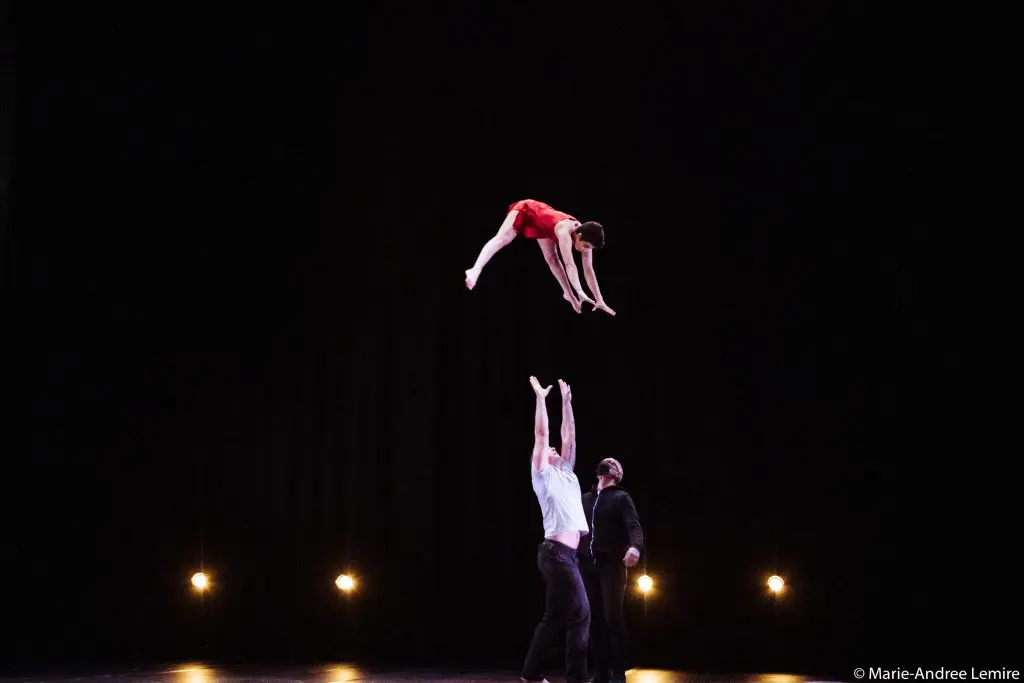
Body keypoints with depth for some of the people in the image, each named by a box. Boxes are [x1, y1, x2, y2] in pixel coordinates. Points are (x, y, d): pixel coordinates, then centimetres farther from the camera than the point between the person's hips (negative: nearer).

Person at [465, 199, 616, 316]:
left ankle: (568, 294, 18)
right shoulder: (564, 231, -40)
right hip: (526, 210, -7)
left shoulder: (584, 235, -19)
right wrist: (580, 292, -55)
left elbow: (589, 270, -13)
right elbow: (569, 265, -48)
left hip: (540, 223, 7)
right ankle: (475, 270, -40)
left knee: (552, 258, 7)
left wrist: (599, 300, -14)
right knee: (502, 239, -25)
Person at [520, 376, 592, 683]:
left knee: (554, 616, 11)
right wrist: (541, 397, -3)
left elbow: (569, 435, 24)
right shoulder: (543, 474, 1)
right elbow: (541, 433, -5)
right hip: (556, 553, -9)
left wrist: (566, 401, 24)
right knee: (580, 613, -11)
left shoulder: (566, 474, 22)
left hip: (564, 553, 9)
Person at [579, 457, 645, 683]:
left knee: (612, 617, -8)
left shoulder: (621, 497, 4)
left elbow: (634, 526, -13)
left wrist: (634, 546, -30)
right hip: (586, 565, 4)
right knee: (594, 619, 2)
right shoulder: (585, 498, 19)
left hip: (611, 565, -4)